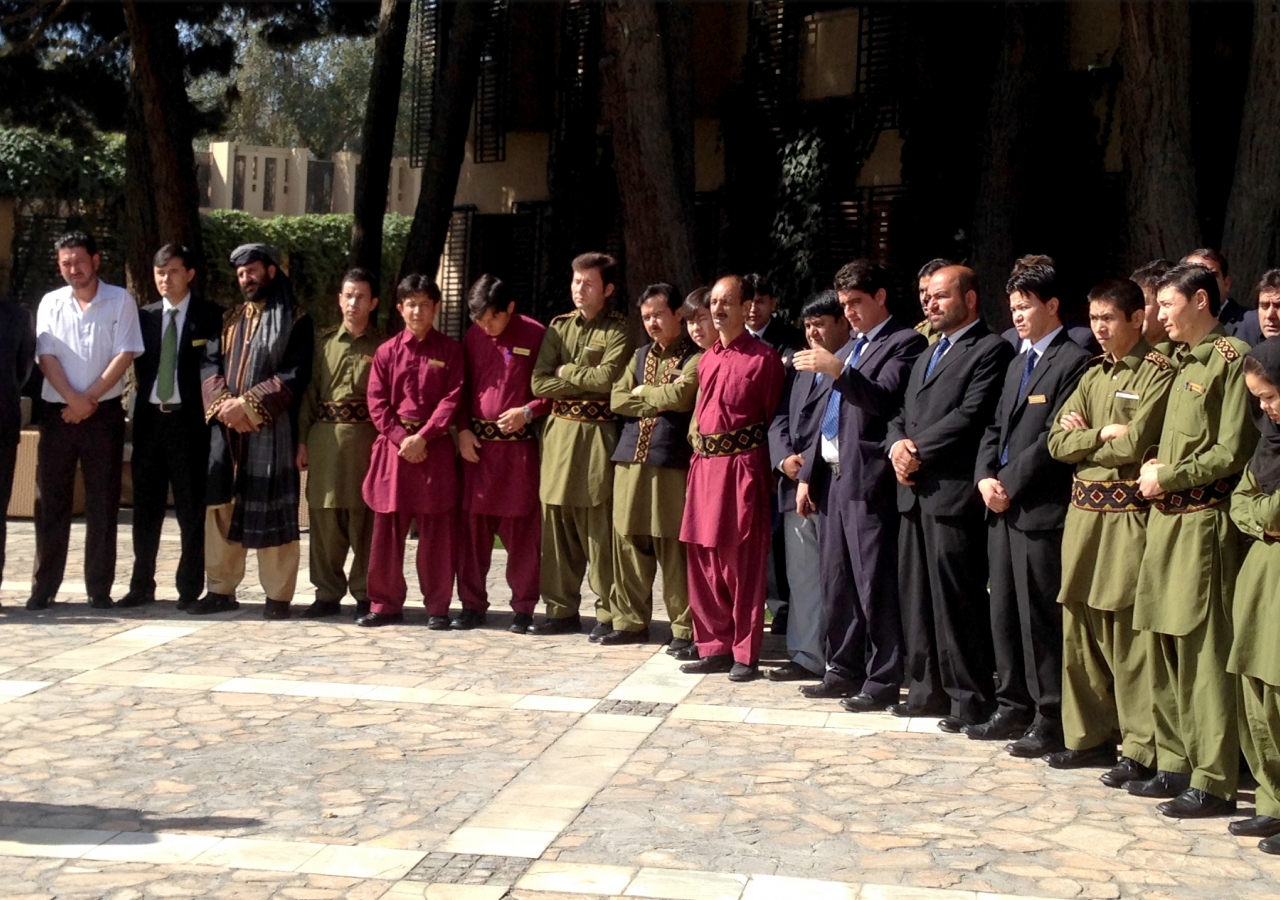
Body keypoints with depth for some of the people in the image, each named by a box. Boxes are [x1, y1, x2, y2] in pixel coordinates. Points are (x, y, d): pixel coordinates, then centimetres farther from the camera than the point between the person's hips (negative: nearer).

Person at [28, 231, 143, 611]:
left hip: (104, 412, -2)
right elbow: (46, 356, 0)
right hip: (57, 412, 2)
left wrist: (89, 399, -11)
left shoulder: (120, 300, 1)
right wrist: (72, 399, -12)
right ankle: (44, 587, 10)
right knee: (50, 502, 4)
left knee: (103, 504, 1)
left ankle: (100, 588, 6)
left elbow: (124, 355, -6)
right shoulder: (51, 303, 8)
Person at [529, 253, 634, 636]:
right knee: (557, 525, 7)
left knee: (599, 529, -4)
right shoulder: (559, 326, 13)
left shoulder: (618, 330, -1)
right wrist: (588, 383, -6)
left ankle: (608, 614, 5)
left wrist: (566, 371, -3)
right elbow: (539, 383, 3)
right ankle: (562, 610, 16)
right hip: (558, 432, 5)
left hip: (598, 436, -5)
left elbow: (608, 377, -17)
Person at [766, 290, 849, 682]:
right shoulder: (802, 367, 20)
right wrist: (784, 458, -1)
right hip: (796, 487, 8)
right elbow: (780, 419, 17)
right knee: (801, 576, 11)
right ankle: (806, 656, 18)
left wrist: (812, 462, -14)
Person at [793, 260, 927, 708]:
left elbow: (884, 400, -19)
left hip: (868, 480, -8)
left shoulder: (905, 343, -4)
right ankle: (844, 670, 22)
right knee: (836, 583, 12)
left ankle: (882, 680, 3)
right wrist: (808, 474, 17)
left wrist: (837, 371, -30)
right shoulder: (850, 348, 22)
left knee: (875, 586, -5)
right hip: (833, 477, 8)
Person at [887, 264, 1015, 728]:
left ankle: (970, 699, 3)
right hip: (914, 491, 9)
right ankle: (926, 689, 20)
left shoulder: (991, 350, -5)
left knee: (957, 600, -5)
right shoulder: (927, 356, 24)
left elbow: (971, 416, -16)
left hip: (953, 493, -9)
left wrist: (918, 448, -12)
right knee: (917, 595, 11)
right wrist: (897, 443, -1)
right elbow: (901, 414, 20)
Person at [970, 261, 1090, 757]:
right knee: (1004, 613, 13)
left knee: (1040, 618, -4)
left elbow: (1054, 439, -15)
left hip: (1040, 509, -9)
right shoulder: (1018, 362, 19)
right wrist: (985, 477, 2)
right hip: (1003, 507, 9)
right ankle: (1013, 707, 23)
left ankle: (1051, 719, 4)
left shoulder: (1073, 361, -9)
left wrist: (1010, 484, -13)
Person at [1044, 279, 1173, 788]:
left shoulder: (1158, 373, -5)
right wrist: (1103, 434, -5)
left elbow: (1135, 443, -15)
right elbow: (1058, 443, 10)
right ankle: (1090, 735, 21)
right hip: (1083, 509, 8)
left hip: (1127, 512, -7)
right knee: (1079, 627, 10)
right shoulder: (1093, 375, 18)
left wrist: (1084, 436, 0)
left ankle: (1141, 750, 0)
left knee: (1128, 634, -7)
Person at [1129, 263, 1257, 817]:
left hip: (1203, 523, -9)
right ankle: (1176, 764, 22)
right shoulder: (1183, 362, 19)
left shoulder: (1232, 358, -10)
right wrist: (1154, 468, 6)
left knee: (1203, 652, -6)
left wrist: (1168, 477, -10)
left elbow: (1232, 453, -15)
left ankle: (1213, 781, 0)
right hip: (1167, 518, 9)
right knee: (1166, 649, 13)